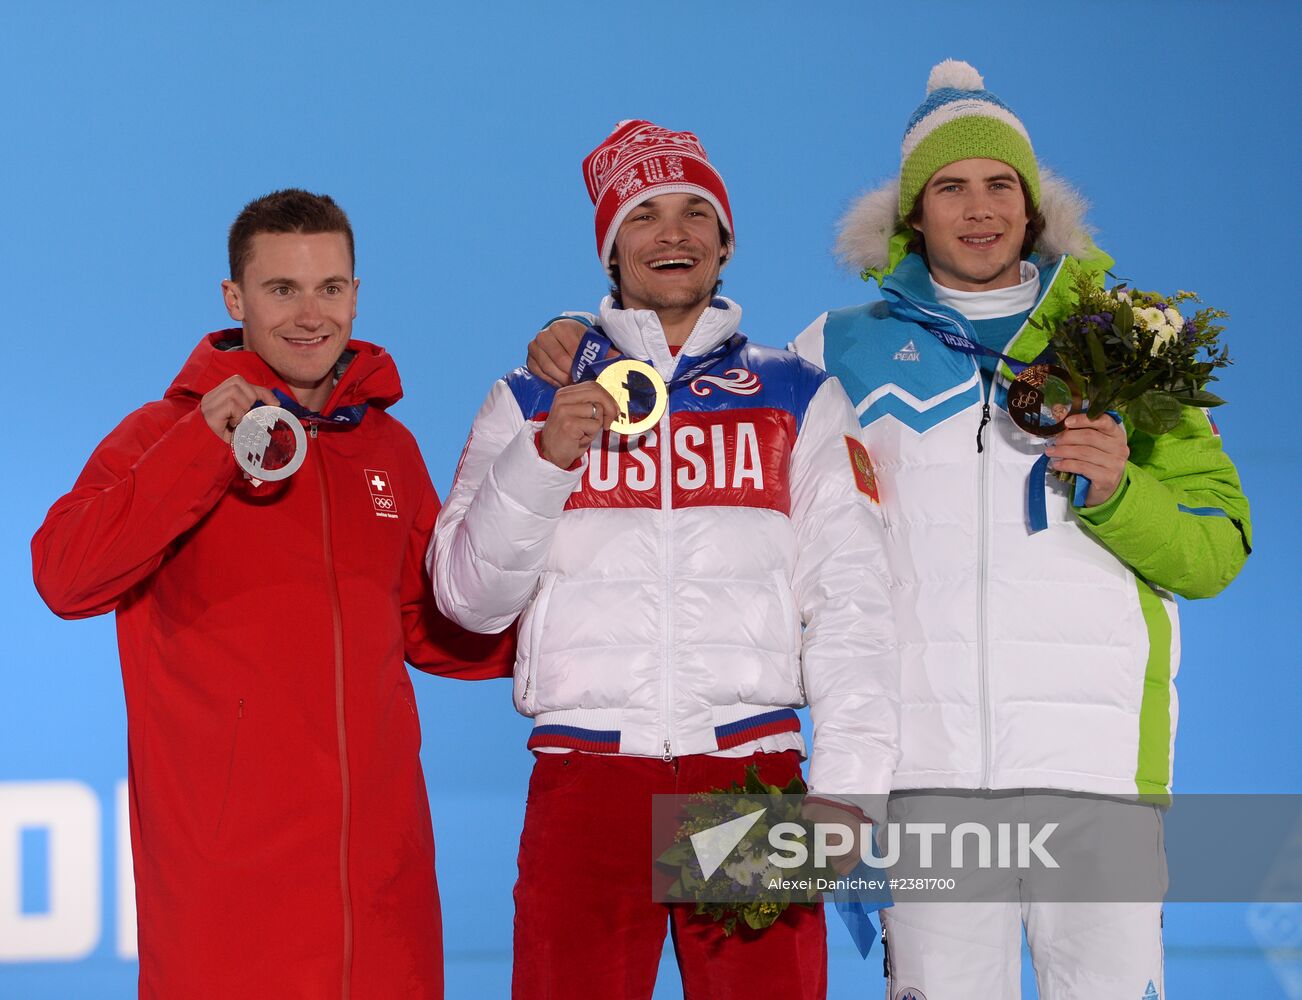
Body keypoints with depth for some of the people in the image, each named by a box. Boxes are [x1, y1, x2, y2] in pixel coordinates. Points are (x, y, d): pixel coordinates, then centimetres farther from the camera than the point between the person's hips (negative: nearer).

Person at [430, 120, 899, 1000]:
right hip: (587, 774, 0)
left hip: (754, 770, 0)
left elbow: (852, 603, 6)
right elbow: (468, 596, 6)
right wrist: (544, 459, -9)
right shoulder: (533, 401, 14)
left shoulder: (801, 399, 14)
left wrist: (847, 788, -6)